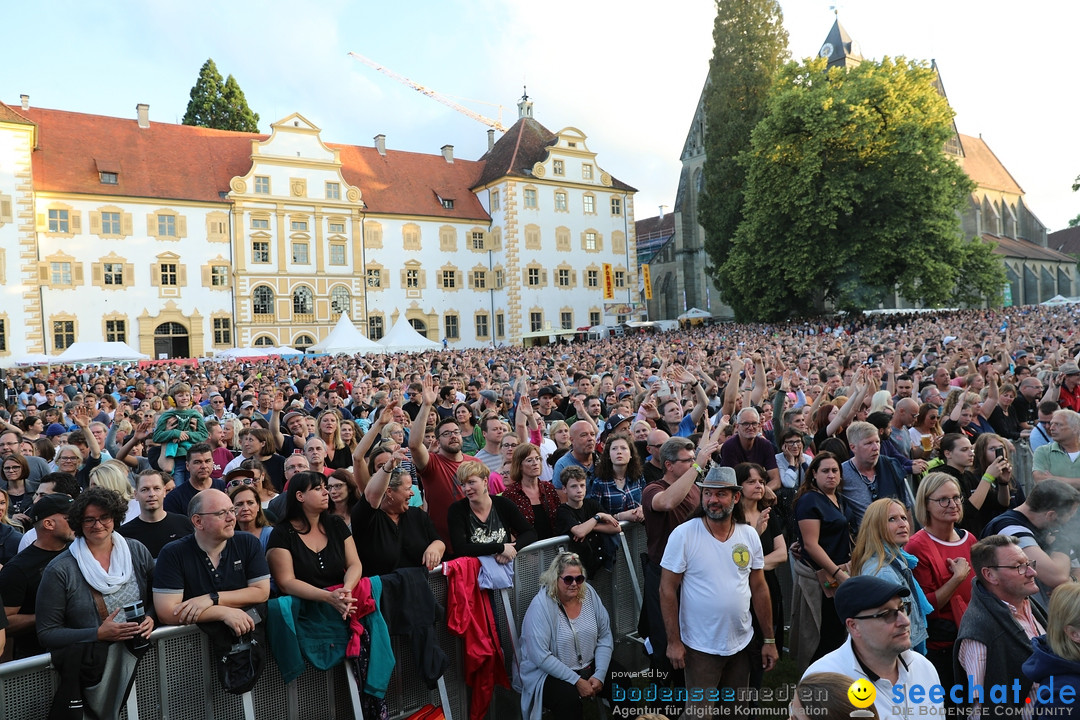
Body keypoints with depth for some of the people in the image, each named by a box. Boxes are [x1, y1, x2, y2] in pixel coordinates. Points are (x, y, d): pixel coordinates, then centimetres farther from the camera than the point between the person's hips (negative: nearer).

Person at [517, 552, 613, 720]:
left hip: (589, 667, 5)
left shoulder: (589, 594, -2)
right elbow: (541, 656, -22)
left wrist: (600, 675, -10)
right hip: (549, 673, -5)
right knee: (569, 697, -33)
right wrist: (577, 681, -22)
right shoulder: (541, 605, -18)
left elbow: (605, 636, 2)